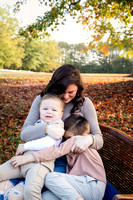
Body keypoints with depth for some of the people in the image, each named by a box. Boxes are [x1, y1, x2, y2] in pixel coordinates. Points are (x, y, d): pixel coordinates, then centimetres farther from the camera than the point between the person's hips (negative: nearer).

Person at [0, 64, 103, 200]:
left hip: (64, 162, -2)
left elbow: (99, 139, 0)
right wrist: (46, 128, -28)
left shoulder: (84, 103, -1)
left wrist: (89, 139, -25)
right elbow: (24, 133, -6)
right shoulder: (41, 99, 1)